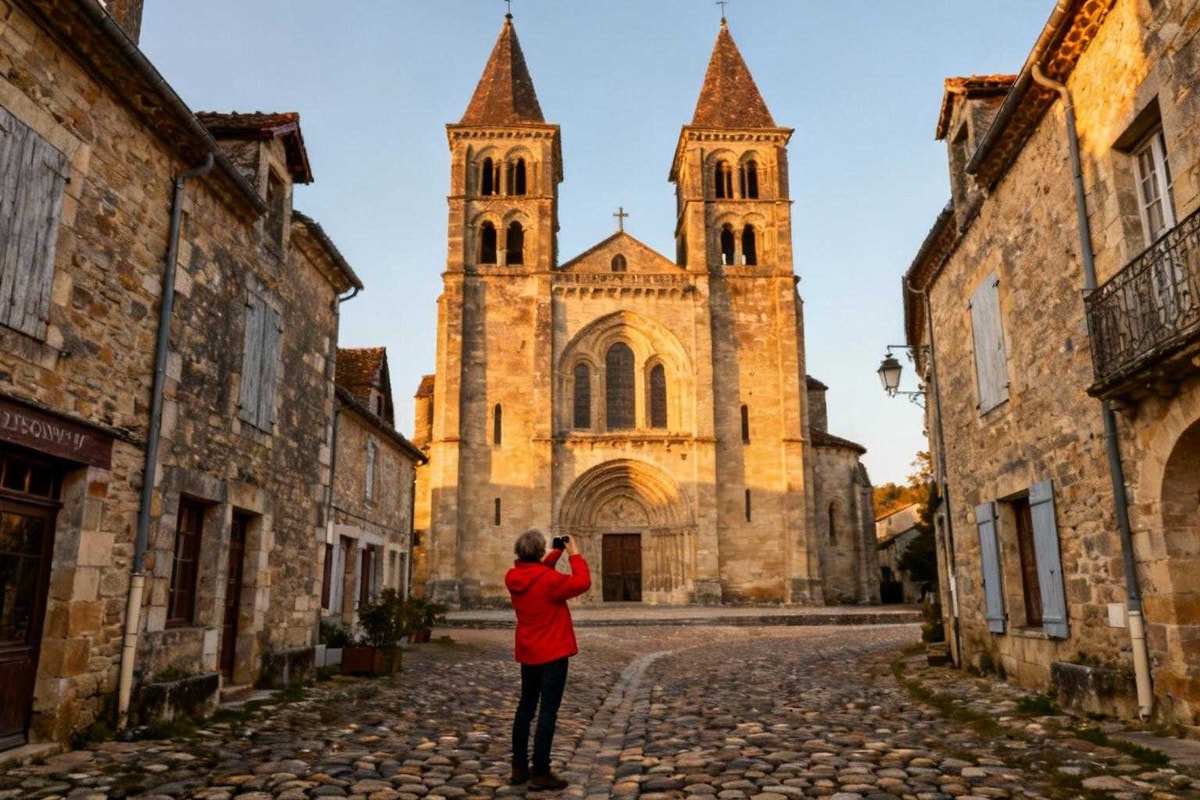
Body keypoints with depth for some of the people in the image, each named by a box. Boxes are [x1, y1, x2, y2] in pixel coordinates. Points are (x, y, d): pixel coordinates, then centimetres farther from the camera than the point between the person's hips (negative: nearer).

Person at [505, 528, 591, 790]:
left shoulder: (513, 577, 0)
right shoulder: (548, 579, -22)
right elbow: (582, 583, -15)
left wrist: (556, 553, 12)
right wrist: (574, 554, -6)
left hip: (528, 653, 8)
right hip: (552, 653, -8)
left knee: (526, 707, 16)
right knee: (548, 711, -2)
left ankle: (519, 768, 23)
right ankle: (540, 773, 1)